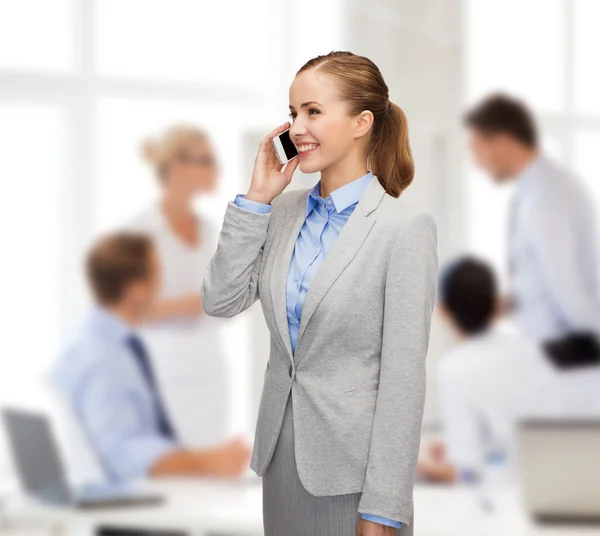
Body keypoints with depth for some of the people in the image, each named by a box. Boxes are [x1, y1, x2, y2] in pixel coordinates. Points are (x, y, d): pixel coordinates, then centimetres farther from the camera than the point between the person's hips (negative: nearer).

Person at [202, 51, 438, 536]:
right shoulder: (284, 211, 6)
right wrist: (256, 199, -5)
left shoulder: (405, 228, -12)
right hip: (282, 456, 6)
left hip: (353, 471, -6)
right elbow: (220, 302, -1)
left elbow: (402, 378, -14)